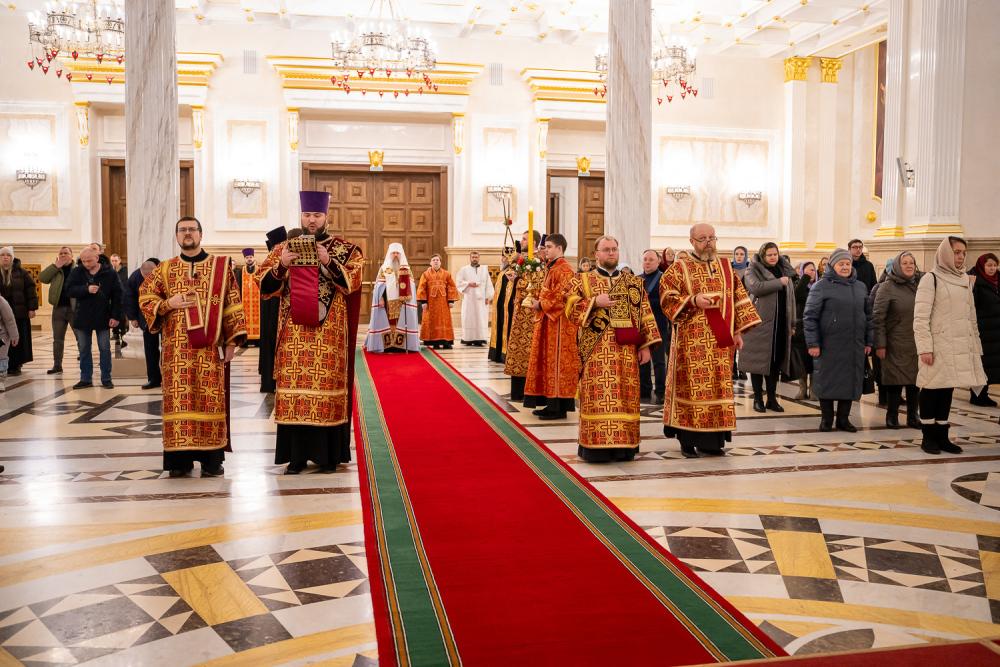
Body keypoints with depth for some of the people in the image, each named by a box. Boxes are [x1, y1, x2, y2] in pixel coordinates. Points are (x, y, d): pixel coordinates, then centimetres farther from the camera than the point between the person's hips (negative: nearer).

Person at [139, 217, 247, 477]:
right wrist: (168, 304, -8)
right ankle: (180, 458, 7)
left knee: (211, 399, -1)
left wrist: (232, 340, -4)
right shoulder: (165, 269, 10)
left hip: (210, 347, -1)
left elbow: (232, 305, 3)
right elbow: (145, 297, 12)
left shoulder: (221, 266, 6)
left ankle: (212, 458, 6)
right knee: (179, 399, 0)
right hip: (177, 347, 1)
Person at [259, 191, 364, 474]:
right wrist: (281, 266, -12)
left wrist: (329, 263, -20)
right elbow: (264, 286, 5)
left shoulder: (344, 248, 5)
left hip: (329, 334, -2)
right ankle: (296, 456, 8)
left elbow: (353, 281, -8)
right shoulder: (284, 248, 11)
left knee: (328, 388, -2)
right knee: (293, 389, 0)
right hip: (294, 334, 2)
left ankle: (328, 454, 8)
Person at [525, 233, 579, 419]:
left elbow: (562, 296, -21)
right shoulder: (552, 268, 17)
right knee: (549, 362, 11)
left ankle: (558, 408, -3)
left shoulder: (564, 269, -14)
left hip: (558, 323, -10)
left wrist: (541, 305, -13)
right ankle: (552, 404, 16)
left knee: (557, 362, -7)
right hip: (548, 322, 10)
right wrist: (538, 302, 4)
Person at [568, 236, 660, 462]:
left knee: (625, 397, 3)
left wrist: (645, 346, 2)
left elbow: (645, 315, 10)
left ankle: (624, 446, 10)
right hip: (597, 350, -2)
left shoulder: (634, 282, 13)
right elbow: (571, 309, -2)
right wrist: (595, 303, -15)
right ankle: (596, 445, 0)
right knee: (598, 397, -5)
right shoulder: (582, 281, 7)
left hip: (626, 350, 3)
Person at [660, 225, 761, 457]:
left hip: (720, 340, 5)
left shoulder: (726, 267, 13)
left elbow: (738, 299, 14)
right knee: (692, 386, -4)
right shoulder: (679, 268, -1)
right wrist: (693, 301, -18)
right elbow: (666, 298, -5)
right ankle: (688, 441, 5)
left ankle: (712, 441, 13)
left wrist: (738, 331, 8)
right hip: (692, 341, -4)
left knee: (719, 386, 5)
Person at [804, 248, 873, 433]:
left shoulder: (861, 287, 12)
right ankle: (826, 418, 15)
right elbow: (810, 316, -7)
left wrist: (868, 341, 12)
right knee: (827, 381, 2)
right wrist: (813, 343, -12)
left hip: (854, 347, 4)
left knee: (850, 381, 7)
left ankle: (843, 418, 18)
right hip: (829, 346, -4)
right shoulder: (821, 286, -3)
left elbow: (868, 316, 17)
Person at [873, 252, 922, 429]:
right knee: (895, 381, 1)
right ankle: (892, 416, 13)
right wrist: (880, 344, -12)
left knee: (915, 381, 7)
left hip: (917, 343, 4)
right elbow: (877, 317, -8)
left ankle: (913, 416, 19)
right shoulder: (887, 287, -4)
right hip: (896, 345, -4)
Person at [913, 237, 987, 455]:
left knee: (947, 390, 8)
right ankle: (928, 437, 8)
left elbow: (971, 317, 18)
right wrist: (925, 347, -17)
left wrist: (976, 347, 14)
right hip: (938, 345, -6)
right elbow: (920, 317, -11)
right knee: (932, 389, 0)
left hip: (961, 346, 6)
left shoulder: (965, 280, 14)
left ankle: (942, 435, 14)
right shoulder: (931, 278, -5)